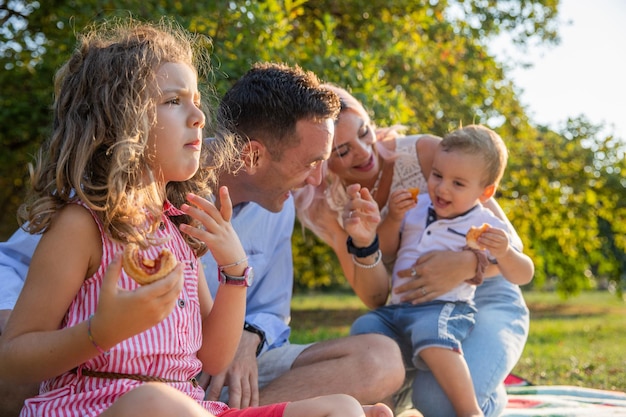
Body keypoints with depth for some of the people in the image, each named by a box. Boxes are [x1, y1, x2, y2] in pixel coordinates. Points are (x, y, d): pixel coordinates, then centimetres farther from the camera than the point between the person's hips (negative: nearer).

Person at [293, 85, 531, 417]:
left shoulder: (425, 153, -16)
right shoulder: (330, 207, -5)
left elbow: (510, 242, -14)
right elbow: (374, 297, -10)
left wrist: (466, 264, -37)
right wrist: (390, 225, -26)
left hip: (484, 299, -3)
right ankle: (413, 379, 10)